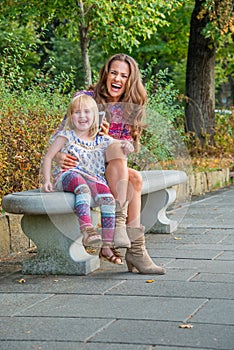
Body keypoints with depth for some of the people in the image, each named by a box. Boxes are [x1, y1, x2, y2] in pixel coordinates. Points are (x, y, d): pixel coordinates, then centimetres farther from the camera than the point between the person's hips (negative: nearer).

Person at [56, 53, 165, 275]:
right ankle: (117, 228, -35)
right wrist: (59, 156, -26)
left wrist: (107, 137, -20)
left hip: (110, 169, 4)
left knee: (135, 178, -27)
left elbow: (126, 150, 1)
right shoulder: (85, 98, -4)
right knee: (119, 163, -32)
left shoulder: (130, 109, 7)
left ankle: (135, 250, -29)